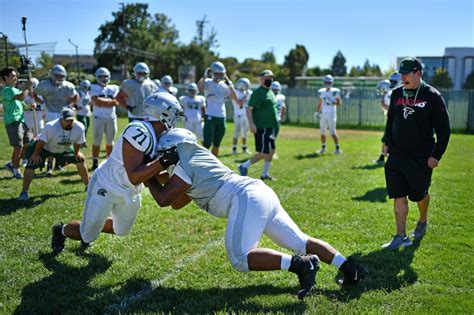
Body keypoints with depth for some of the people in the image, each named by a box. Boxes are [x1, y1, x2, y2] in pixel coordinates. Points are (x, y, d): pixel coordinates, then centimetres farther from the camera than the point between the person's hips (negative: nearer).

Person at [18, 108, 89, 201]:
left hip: (64, 149, 4)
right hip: (44, 147, -4)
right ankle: (24, 192, -4)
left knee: (80, 160, 3)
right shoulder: (50, 127, -40)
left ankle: (88, 186, 23)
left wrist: (76, 153, 5)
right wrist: (36, 154, -14)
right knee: (31, 165, -18)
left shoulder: (79, 128, -28)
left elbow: (78, 142, -7)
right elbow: (41, 141, -25)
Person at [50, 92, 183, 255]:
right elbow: (134, 177, -34)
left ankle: (88, 232, 49)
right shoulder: (139, 132, -32)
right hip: (106, 187, -8)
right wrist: (163, 162, -39)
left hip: (129, 193, 9)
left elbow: (149, 175, -1)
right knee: (87, 235, 6)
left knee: (122, 230, 26)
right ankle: (61, 230, 36)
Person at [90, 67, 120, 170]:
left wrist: (102, 101, -10)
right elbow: (97, 102, -14)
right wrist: (110, 101, -8)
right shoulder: (94, 88, 1)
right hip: (99, 118, -3)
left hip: (111, 118, 3)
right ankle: (95, 162, 5)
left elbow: (116, 102, -5)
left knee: (110, 141, 11)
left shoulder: (114, 88, 9)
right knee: (97, 141, -1)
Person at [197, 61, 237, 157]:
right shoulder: (208, 82, -5)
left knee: (216, 145, 13)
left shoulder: (224, 85, 11)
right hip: (210, 117, -6)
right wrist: (205, 76, -23)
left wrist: (229, 83, -2)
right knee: (207, 144, -8)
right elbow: (200, 87, -29)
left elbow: (234, 97, -1)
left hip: (221, 117, 6)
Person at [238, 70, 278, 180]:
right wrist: (251, 123, -26)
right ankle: (244, 166, 6)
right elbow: (249, 109, -17)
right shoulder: (258, 92, -12)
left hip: (270, 127, 9)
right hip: (262, 127, -9)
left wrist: (275, 123, 23)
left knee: (271, 151, 12)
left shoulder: (271, 93, 15)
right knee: (264, 153, -8)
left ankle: (265, 174, 23)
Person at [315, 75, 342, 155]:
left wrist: (332, 103, -21)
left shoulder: (335, 92, -6)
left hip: (331, 114, -5)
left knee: (332, 132, -9)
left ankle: (338, 149, 1)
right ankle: (323, 148, 23)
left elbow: (340, 103, -7)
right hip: (323, 114, 5)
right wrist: (317, 112, 15)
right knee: (322, 132, 9)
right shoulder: (321, 92, 10)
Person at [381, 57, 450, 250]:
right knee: (398, 195, 1)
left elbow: (443, 129, -7)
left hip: (421, 157, -4)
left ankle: (423, 221, 40)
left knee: (419, 194, 10)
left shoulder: (432, 96, -9)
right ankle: (401, 237, 8)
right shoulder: (397, 93, 5)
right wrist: (387, 143, 14)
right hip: (396, 154, 4)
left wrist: (436, 155, -11)